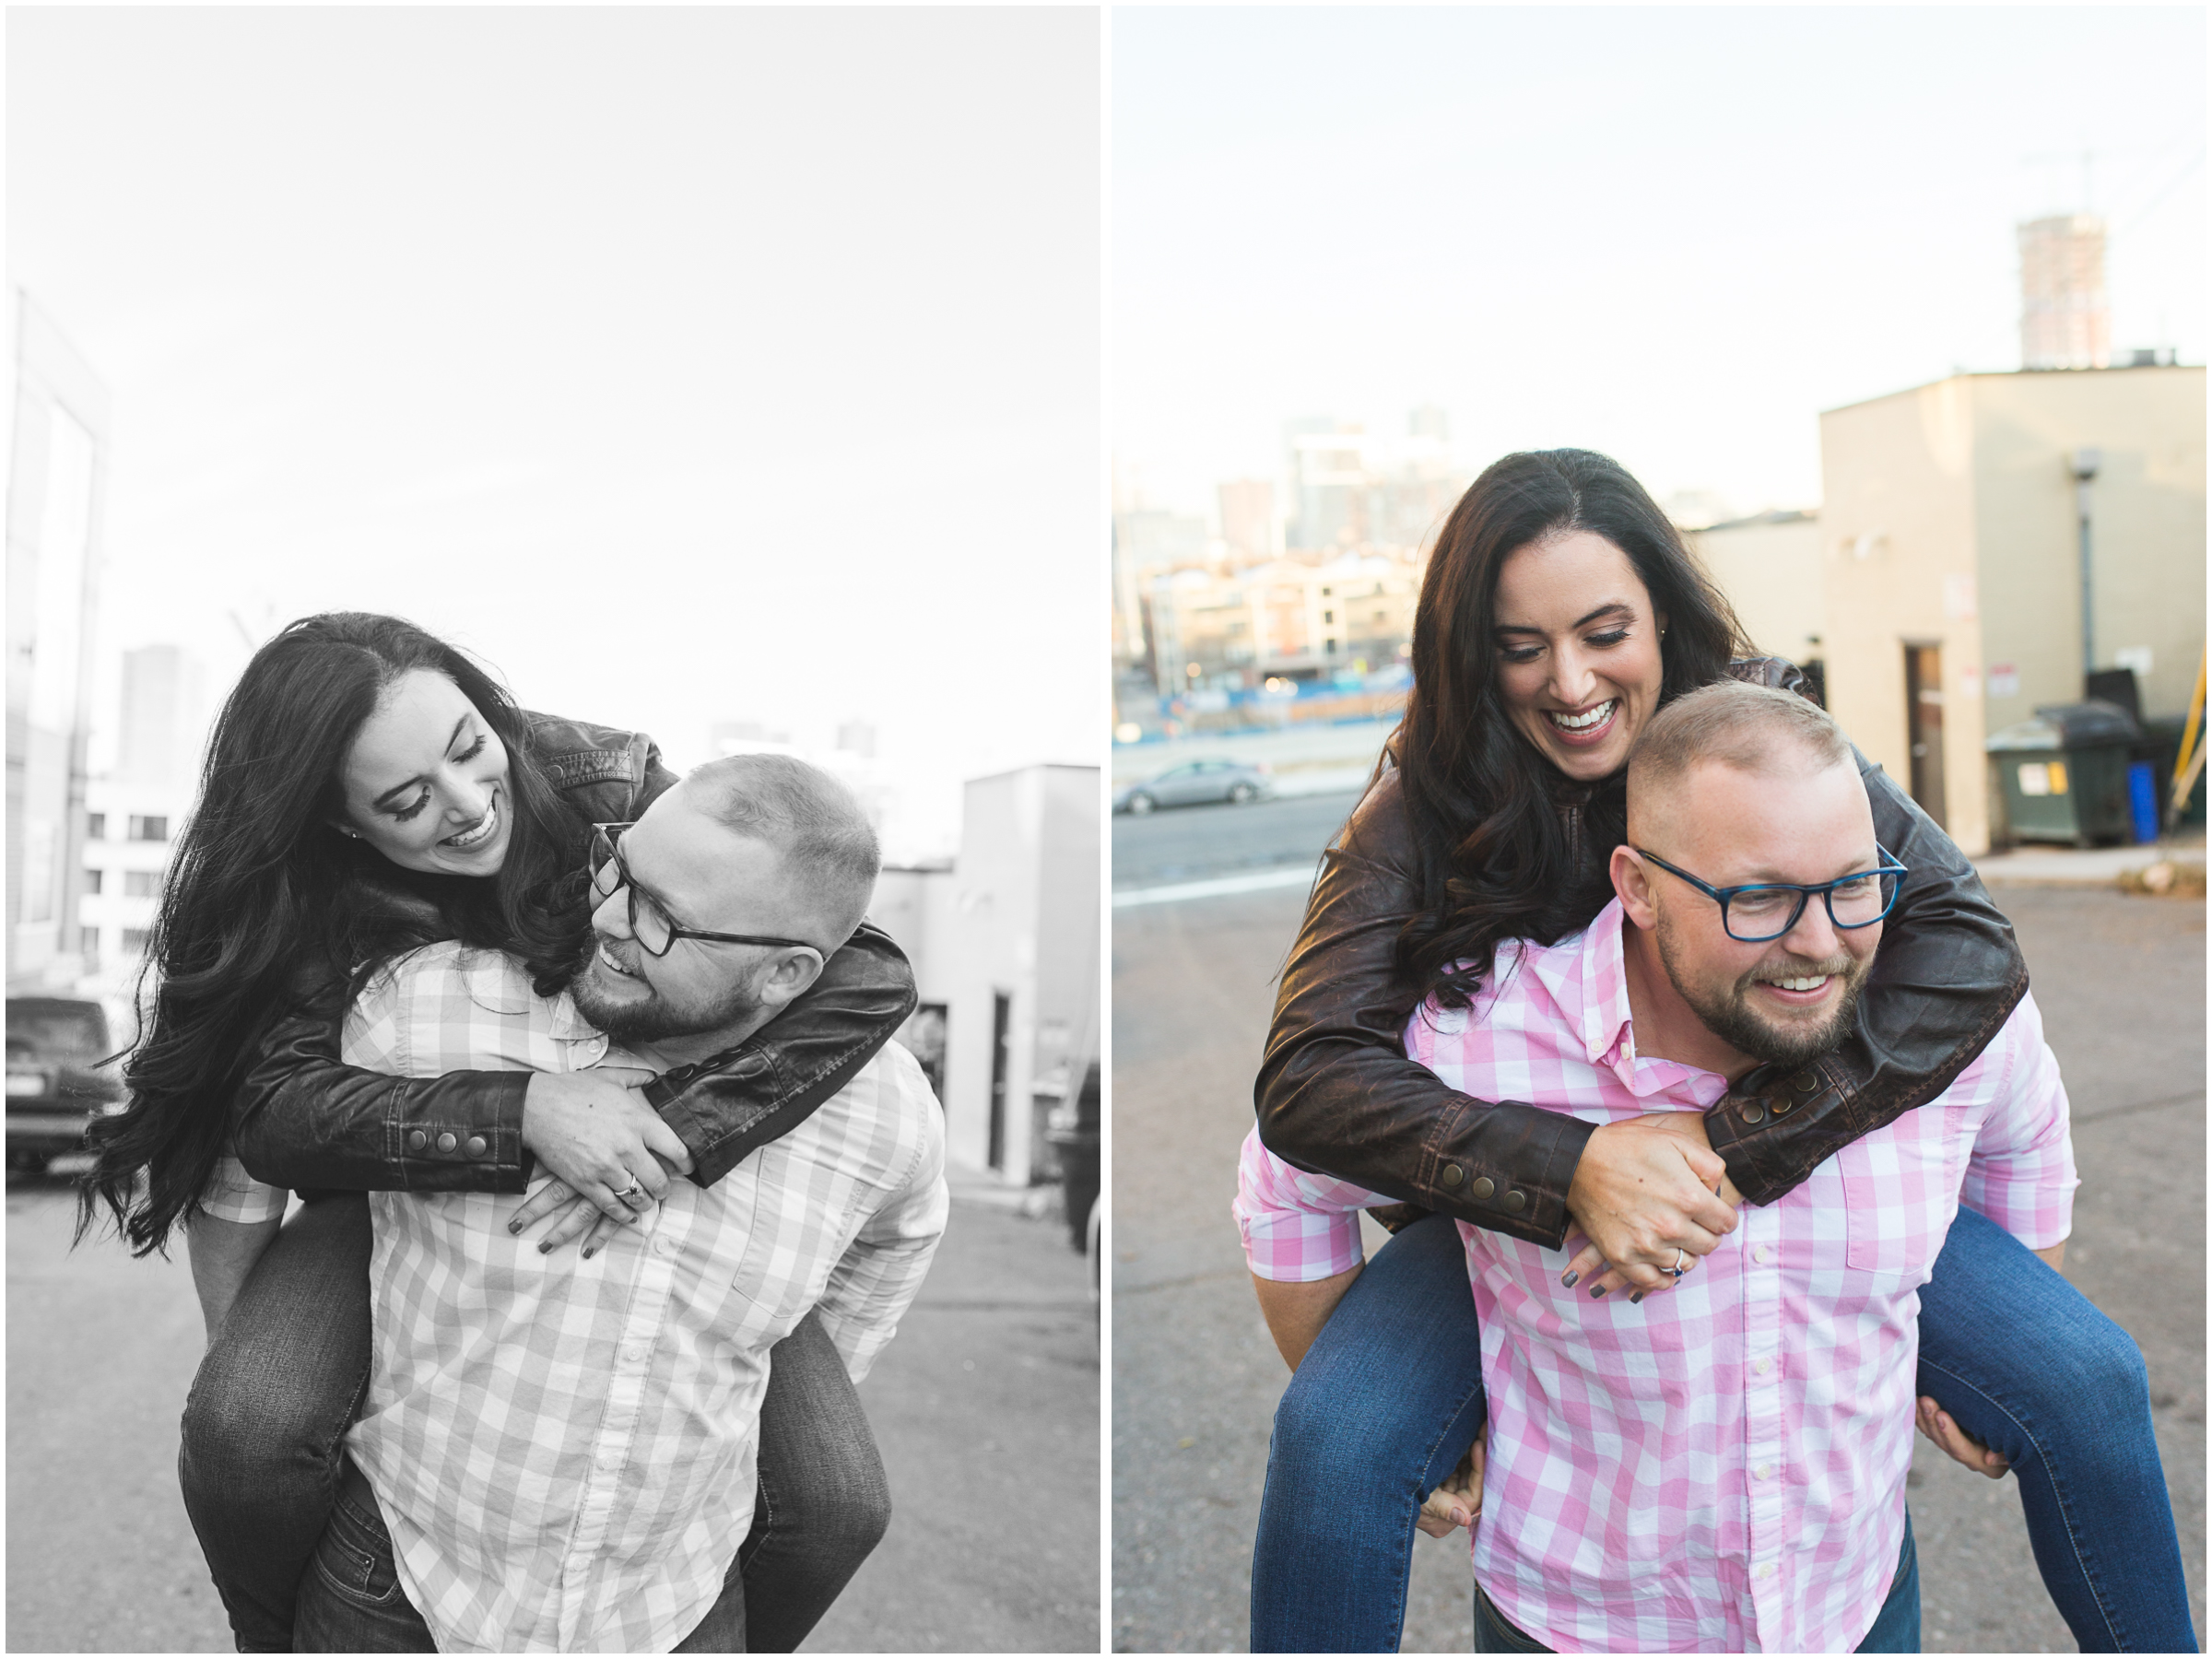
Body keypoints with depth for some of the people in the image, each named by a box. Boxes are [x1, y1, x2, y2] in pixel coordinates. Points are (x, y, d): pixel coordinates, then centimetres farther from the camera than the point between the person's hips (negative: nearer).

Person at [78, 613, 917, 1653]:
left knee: (837, 1507, -17)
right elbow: (272, 1105, -29)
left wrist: (669, 1137, -39)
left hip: (653, 1195, 0)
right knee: (243, 1430, -27)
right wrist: (525, 1110, -42)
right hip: (413, 1190, 1)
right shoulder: (310, 902, -16)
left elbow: (871, 974, -28)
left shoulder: (604, 783, -22)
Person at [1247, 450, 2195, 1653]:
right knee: (1333, 1441, -26)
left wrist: (1736, 1142, -35)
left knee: (2088, 1384, -10)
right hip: (1523, 1213, -1)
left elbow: (1970, 951, -24)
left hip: (1789, 1178, 2)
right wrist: (1577, 1167, -38)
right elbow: (1305, 1077, -25)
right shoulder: (1425, 815, -17)